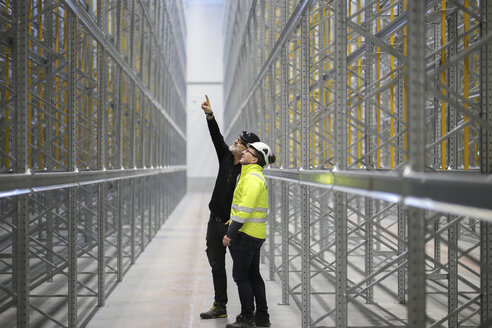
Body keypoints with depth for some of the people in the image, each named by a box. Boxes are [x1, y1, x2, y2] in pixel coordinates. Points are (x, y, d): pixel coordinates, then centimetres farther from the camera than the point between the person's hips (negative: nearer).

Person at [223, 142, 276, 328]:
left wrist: (230, 233, -20)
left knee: (240, 275, -2)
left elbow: (245, 209, -23)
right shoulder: (252, 175, 16)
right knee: (253, 275, 14)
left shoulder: (253, 178, -17)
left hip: (245, 234, -10)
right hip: (256, 234, 10)